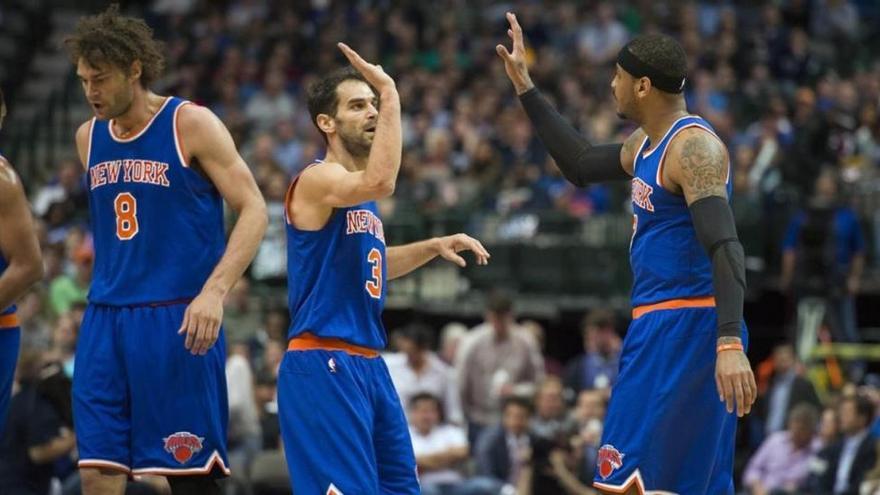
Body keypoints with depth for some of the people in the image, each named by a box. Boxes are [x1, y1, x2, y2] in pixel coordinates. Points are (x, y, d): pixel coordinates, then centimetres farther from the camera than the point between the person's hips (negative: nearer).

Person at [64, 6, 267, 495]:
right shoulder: (89, 137, 11)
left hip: (177, 320, -5)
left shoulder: (191, 124, -6)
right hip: (106, 320, 5)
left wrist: (215, 291, -22)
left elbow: (254, 210, -10)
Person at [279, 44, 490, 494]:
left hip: (367, 365, 10)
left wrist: (433, 247, 20)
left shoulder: (359, 197, 17)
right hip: (322, 365, -10)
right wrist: (391, 94, -26)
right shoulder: (317, 179, -12)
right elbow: (381, 182, -33)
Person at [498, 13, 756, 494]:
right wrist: (525, 89, 30)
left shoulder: (693, 147, -16)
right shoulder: (646, 143, 14)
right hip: (661, 325, 10)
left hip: (684, 327, -10)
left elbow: (725, 247, -26)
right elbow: (580, 165, 32)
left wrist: (730, 344, -36)